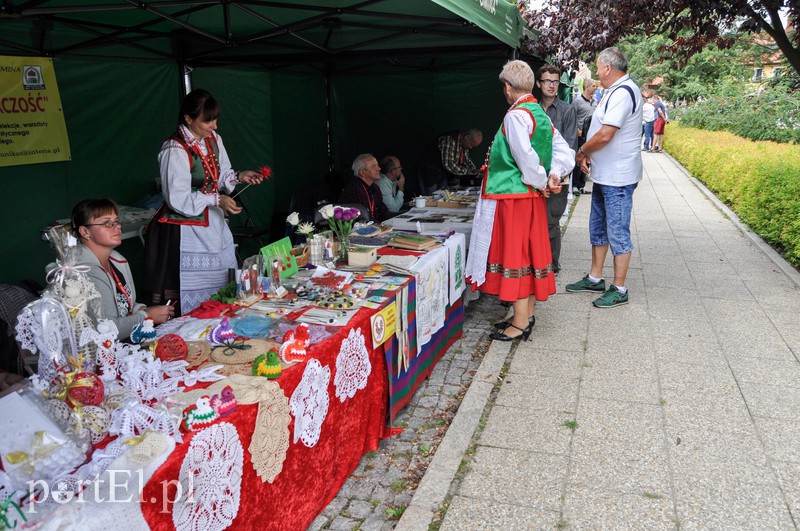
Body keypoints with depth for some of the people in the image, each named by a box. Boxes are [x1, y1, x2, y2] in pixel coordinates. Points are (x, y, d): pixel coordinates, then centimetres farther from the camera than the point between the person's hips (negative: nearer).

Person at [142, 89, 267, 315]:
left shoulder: (213, 138, 5)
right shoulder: (175, 150, -19)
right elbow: (178, 199, -20)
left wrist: (239, 176, -2)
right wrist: (216, 200, -23)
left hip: (213, 225, 8)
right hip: (185, 232, -8)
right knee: (193, 301, -3)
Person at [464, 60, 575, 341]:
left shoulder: (515, 115, -15)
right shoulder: (541, 115, 12)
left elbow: (526, 158, -23)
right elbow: (564, 152, 11)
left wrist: (541, 182, -9)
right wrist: (553, 177, 0)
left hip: (512, 197, -9)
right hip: (532, 197, 9)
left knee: (514, 255, -3)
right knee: (530, 253, 13)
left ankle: (520, 322, 4)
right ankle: (527, 314, 24)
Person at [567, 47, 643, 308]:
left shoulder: (622, 92, -18)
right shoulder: (615, 91, 16)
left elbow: (605, 134, -25)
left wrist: (582, 152, -9)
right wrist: (587, 154, 4)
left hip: (618, 178, -11)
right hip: (604, 175, 11)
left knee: (618, 233, -2)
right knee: (598, 228, 18)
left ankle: (619, 289, 7)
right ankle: (595, 279, 30)